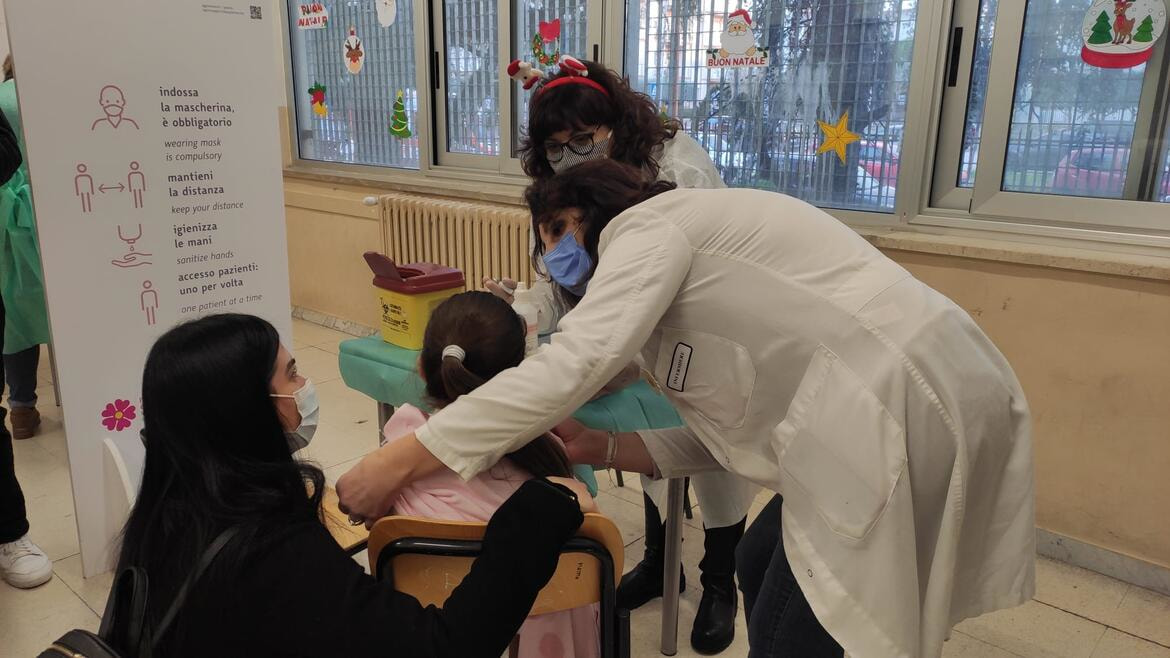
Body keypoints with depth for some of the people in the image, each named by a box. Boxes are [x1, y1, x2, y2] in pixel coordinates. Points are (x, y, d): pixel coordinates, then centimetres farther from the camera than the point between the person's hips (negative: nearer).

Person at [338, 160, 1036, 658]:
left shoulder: (646, 222, -3)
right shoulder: (690, 234, 22)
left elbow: (575, 362, -20)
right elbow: (730, 432, 18)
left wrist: (401, 460, -15)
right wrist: (600, 446, 11)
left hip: (904, 407, -10)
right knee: (765, 564, 22)